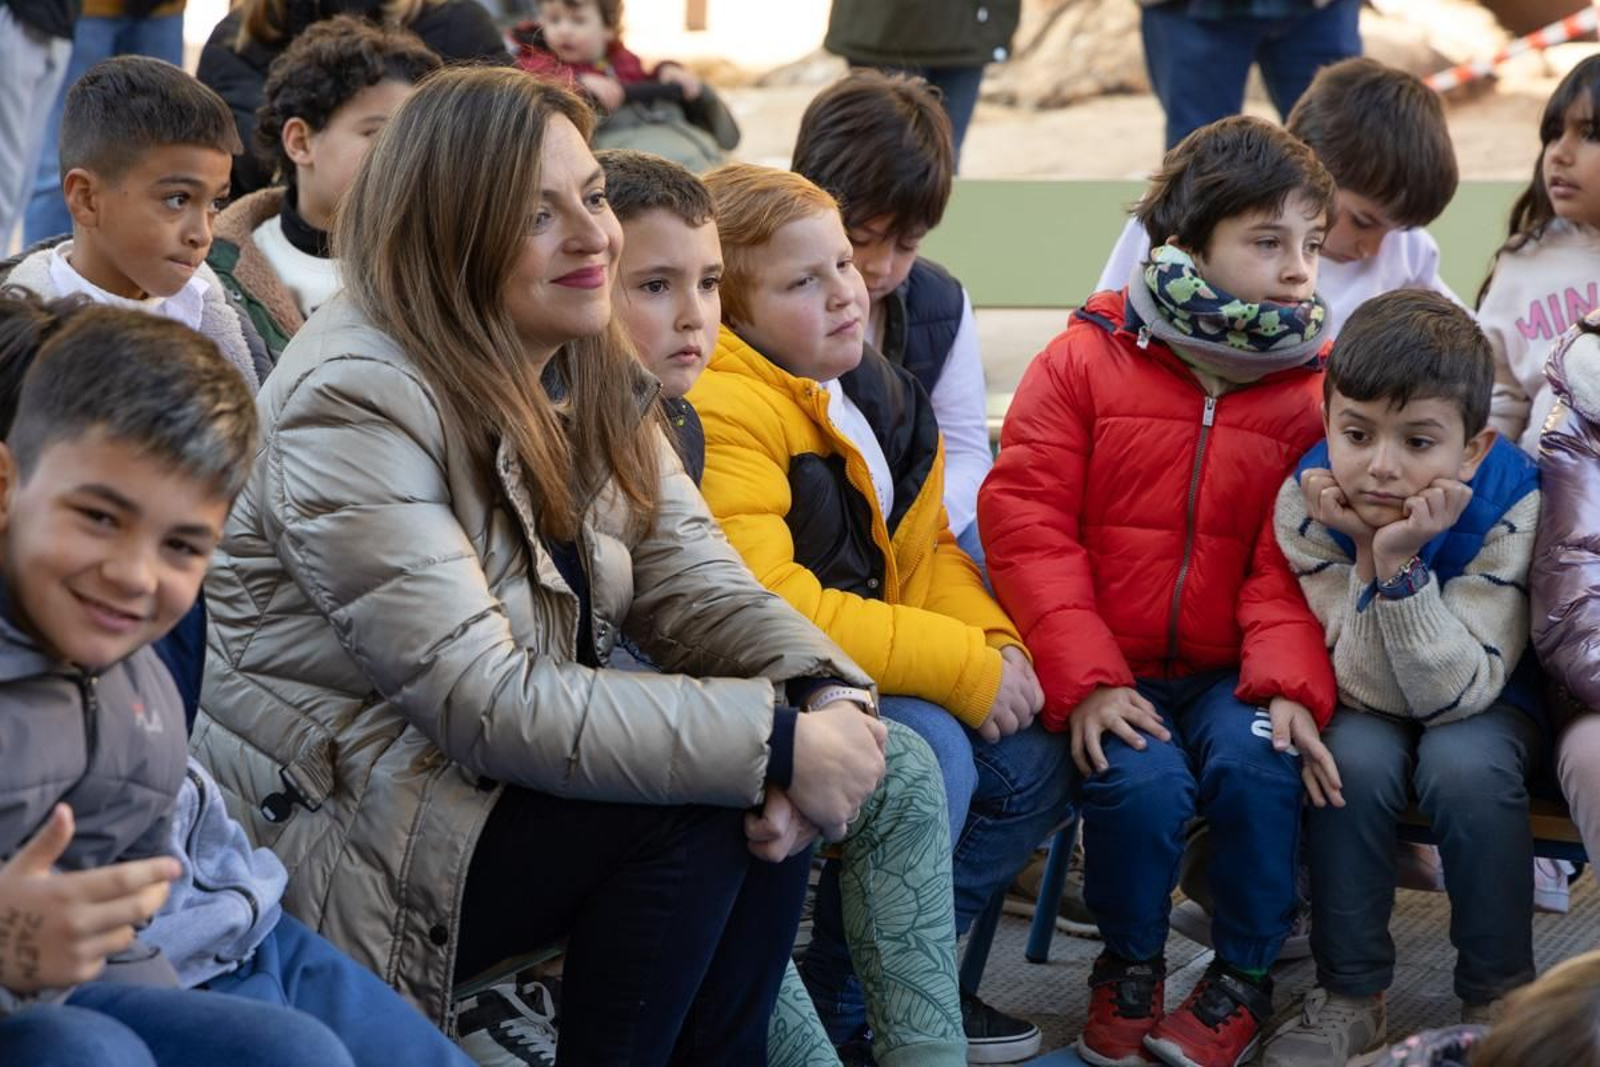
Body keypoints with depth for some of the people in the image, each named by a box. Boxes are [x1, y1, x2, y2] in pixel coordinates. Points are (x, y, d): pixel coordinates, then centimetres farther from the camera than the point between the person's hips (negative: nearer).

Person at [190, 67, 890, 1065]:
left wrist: (829, 697, -23)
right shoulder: (357, 404, -23)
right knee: (694, 816, -22)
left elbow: (694, 583, -1)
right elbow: (490, 704, -27)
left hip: (495, 772, 8)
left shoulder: (590, 369, 3)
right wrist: (777, 742, -29)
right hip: (337, 824, -7)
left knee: (776, 802, -12)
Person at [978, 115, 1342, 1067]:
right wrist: (1086, 680, -16)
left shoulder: (1308, 387, 2)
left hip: (1233, 669, 2)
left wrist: (1290, 684, -19)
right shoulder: (1084, 361, -3)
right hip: (1111, 671, -1)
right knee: (1143, 781, -27)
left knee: (1259, 764, -26)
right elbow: (1027, 523, -7)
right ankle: (1128, 969, 5)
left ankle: (1244, 980, 1)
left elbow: (1293, 563, -2)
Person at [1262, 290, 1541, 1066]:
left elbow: (1453, 694, -29)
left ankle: (1498, 999, -11)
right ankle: (1349, 995, -11)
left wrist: (1400, 563, -40)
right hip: (1372, 707, 1)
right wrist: (1368, 559, -37)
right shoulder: (1308, 500, -23)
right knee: (1356, 757, -29)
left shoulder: (1510, 504, -27)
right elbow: (1373, 693, -24)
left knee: (1463, 764, -30)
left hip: (1487, 702, -1)